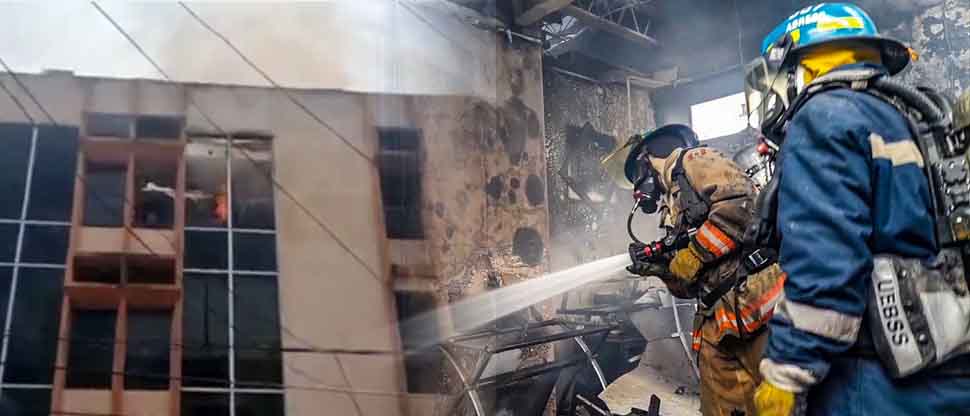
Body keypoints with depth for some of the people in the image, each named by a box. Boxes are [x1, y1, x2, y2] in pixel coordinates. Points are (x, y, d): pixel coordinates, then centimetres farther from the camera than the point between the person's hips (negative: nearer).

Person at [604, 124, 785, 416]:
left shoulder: (693, 160, 5)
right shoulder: (674, 206, 29)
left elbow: (741, 199, -16)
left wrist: (693, 255, -10)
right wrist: (661, 268, 9)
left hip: (751, 301, -9)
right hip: (717, 321, 9)